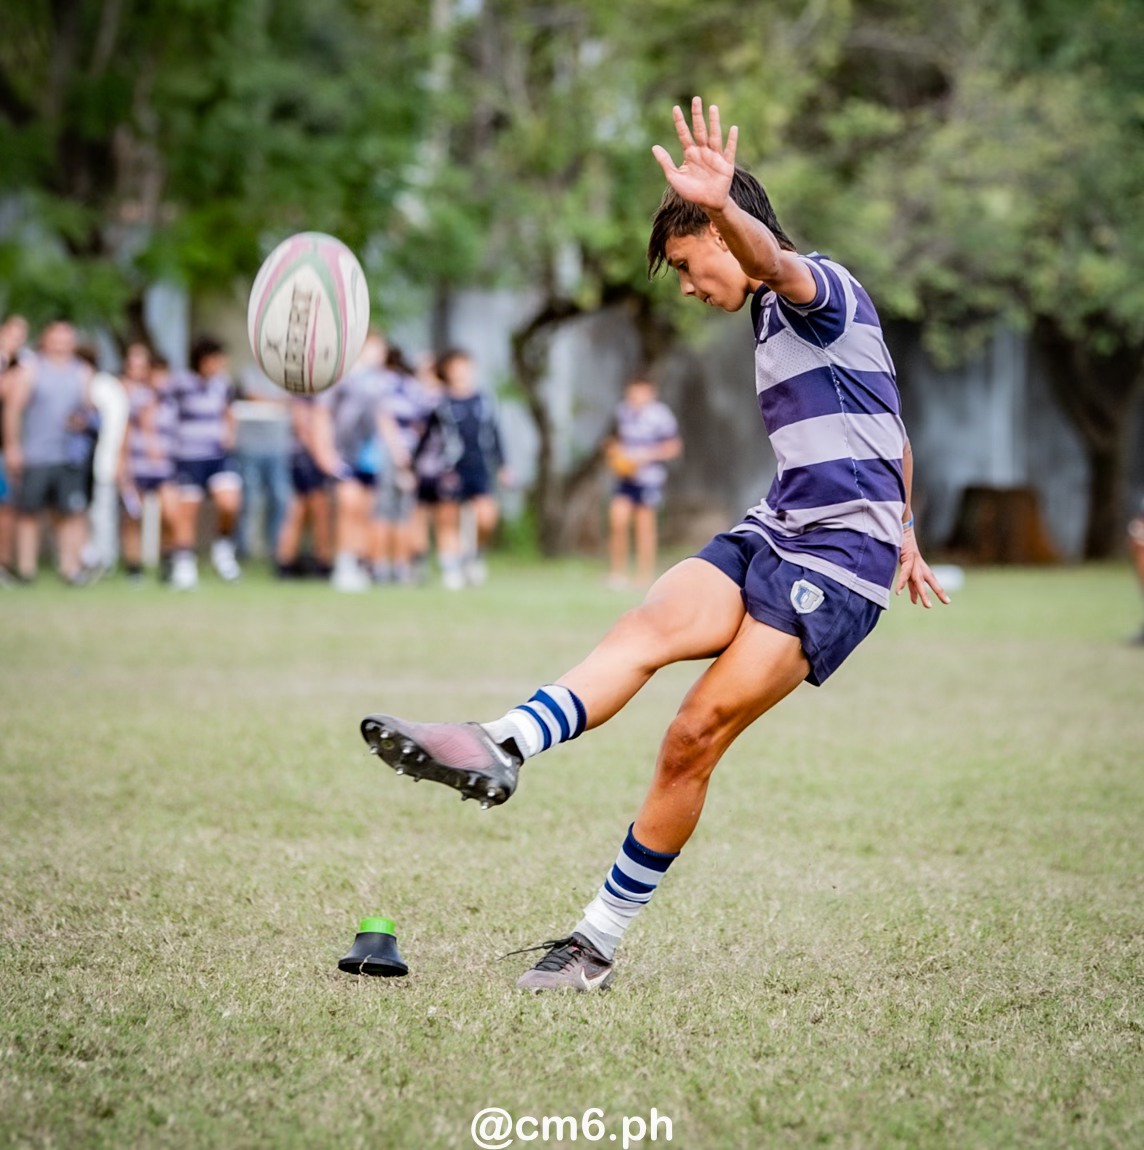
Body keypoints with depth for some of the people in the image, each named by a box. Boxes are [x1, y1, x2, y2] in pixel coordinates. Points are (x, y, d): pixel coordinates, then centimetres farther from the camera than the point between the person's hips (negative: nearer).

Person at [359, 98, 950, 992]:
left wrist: (722, 205, -56)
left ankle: (601, 940, -11)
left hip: (841, 557, -9)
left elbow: (775, 262, -34)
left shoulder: (821, 286, -7)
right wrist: (904, 539, 47)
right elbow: (888, 434, 35)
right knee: (649, 626, -20)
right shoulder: (776, 319, 23)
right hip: (773, 535, 9)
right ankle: (499, 751, -41)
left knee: (696, 736, -15)